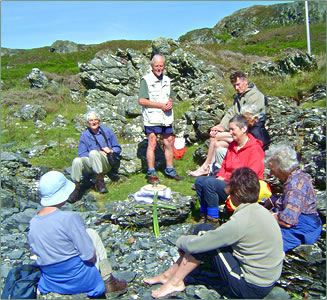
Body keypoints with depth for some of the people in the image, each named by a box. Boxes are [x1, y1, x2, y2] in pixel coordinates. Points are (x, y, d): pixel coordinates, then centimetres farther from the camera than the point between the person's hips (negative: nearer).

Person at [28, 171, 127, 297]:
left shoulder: (32, 223, -6)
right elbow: (90, 257, -20)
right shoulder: (70, 218, -25)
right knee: (91, 234, 13)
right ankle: (108, 281, 22)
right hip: (80, 281, -6)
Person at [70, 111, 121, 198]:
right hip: (90, 165, 1)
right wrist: (98, 153, -9)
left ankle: (100, 181, -29)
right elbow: (82, 154, 1)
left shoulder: (107, 131, 12)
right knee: (77, 161, -30)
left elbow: (118, 148, 13)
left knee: (93, 153, -33)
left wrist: (111, 151, -10)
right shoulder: (84, 135, 10)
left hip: (107, 163, -1)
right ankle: (76, 186, -22)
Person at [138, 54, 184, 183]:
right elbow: (141, 100, -13)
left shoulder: (166, 79, 15)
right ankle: (151, 173, 5)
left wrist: (170, 103, -1)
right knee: (152, 144, -5)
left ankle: (170, 170, 23)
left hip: (166, 118, 6)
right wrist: (161, 105, -14)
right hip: (152, 118, -6)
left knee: (169, 143, 10)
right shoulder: (146, 80, -5)